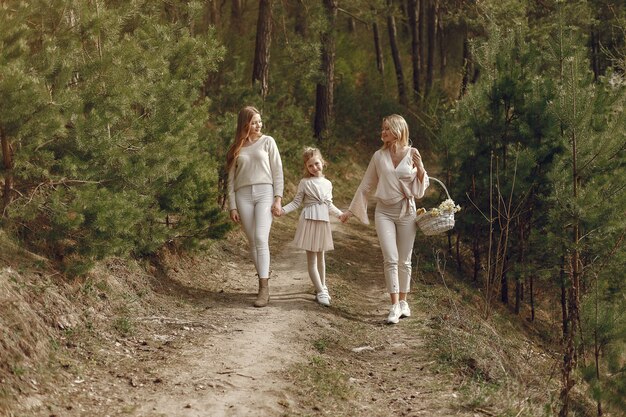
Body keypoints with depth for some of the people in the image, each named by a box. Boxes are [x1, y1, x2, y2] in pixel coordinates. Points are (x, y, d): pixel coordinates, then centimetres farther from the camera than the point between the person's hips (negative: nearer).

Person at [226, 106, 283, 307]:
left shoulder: (267, 141, 7)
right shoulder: (236, 148, 12)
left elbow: (277, 171, 4)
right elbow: (231, 179, 12)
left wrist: (278, 198, -5)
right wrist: (232, 206, 5)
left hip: (264, 192, -3)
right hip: (243, 195, 3)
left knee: (261, 238, -16)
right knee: (252, 241, 3)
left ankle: (264, 289, -19)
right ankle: (264, 278, 14)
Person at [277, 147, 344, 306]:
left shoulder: (327, 184, 10)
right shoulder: (305, 183, -3)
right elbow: (296, 202, -3)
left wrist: (340, 213, 13)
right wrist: (283, 210, -16)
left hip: (323, 222, 4)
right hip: (309, 220, -4)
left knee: (320, 256, 16)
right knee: (311, 258, -3)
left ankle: (322, 286, 29)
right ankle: (321, 291, -3)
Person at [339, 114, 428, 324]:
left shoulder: (412, 154, 0)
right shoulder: (379, 156, 3)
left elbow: (421, 187, 4)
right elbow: (365, 185, 12)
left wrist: (420, 167, -14)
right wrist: (351, 210, 15)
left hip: (406, 211, 0)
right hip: (384, 212, 0)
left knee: (404, 260, 6)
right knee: (391, 259, -10)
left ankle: (403, 301, 19)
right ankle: (395, 306, -12)